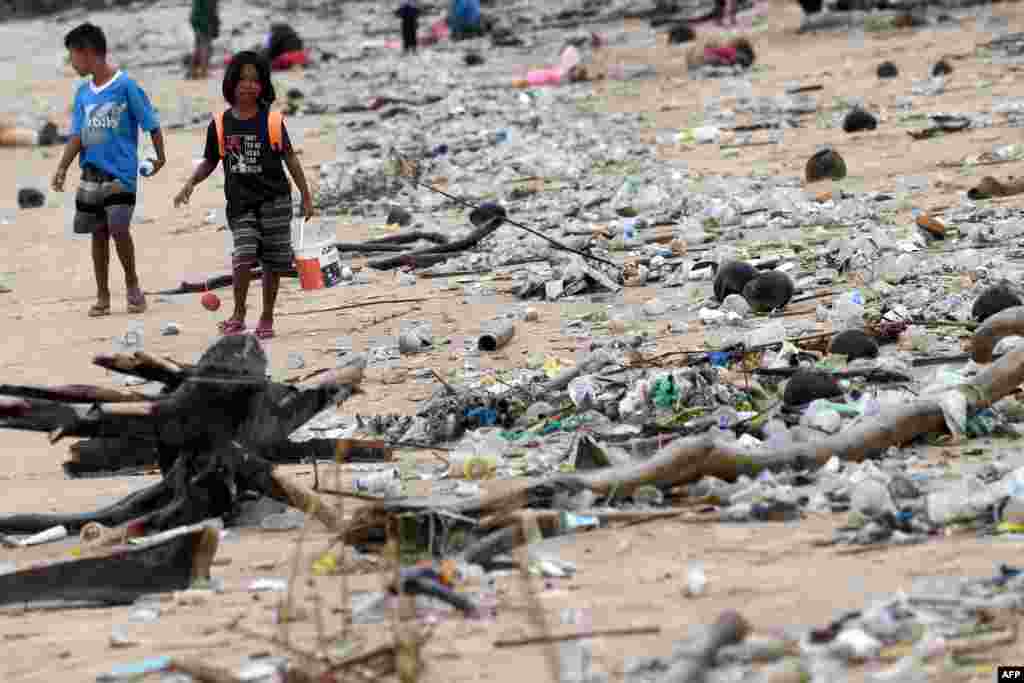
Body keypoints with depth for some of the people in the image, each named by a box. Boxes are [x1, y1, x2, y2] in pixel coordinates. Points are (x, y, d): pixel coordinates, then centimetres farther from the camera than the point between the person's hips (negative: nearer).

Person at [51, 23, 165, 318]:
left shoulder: (125, 86, -11)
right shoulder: (83, 94, 7)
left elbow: (151, 124, -3)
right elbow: (77, 136, 3)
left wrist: (160, 158, 5)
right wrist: (62, 168, -10)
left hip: (121, 173, -6)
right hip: (91, 174, 6)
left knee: (118, 228, -15)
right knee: (98, 233, 8)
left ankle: (132, 285, 5)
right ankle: (102, 296, 16)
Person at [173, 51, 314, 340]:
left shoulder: (272, 121, -4)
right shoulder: (221, 124, 0)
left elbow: (290, 158, 3)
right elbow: (209, 161, 11)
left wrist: (306, 196, 4)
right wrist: (190, 184, -6)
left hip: (274, 200, 0)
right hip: (240, 204, 0)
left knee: (273, 262, 5)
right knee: (244, 255, -17)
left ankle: (267, 318, 20)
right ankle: (238, 314, -2)